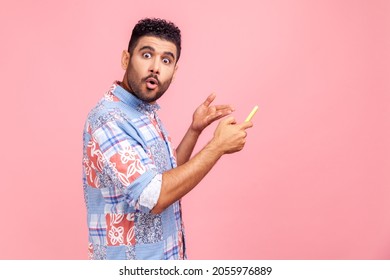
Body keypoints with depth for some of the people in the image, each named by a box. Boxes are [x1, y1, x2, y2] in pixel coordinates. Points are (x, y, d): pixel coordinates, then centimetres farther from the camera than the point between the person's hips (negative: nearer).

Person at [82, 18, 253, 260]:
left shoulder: (147, 112, 4)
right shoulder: (108, 119, -23)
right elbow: (154, 196, -30)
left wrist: (196, 129, 1)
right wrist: (218, 146, -24)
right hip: (130, 262, -8)